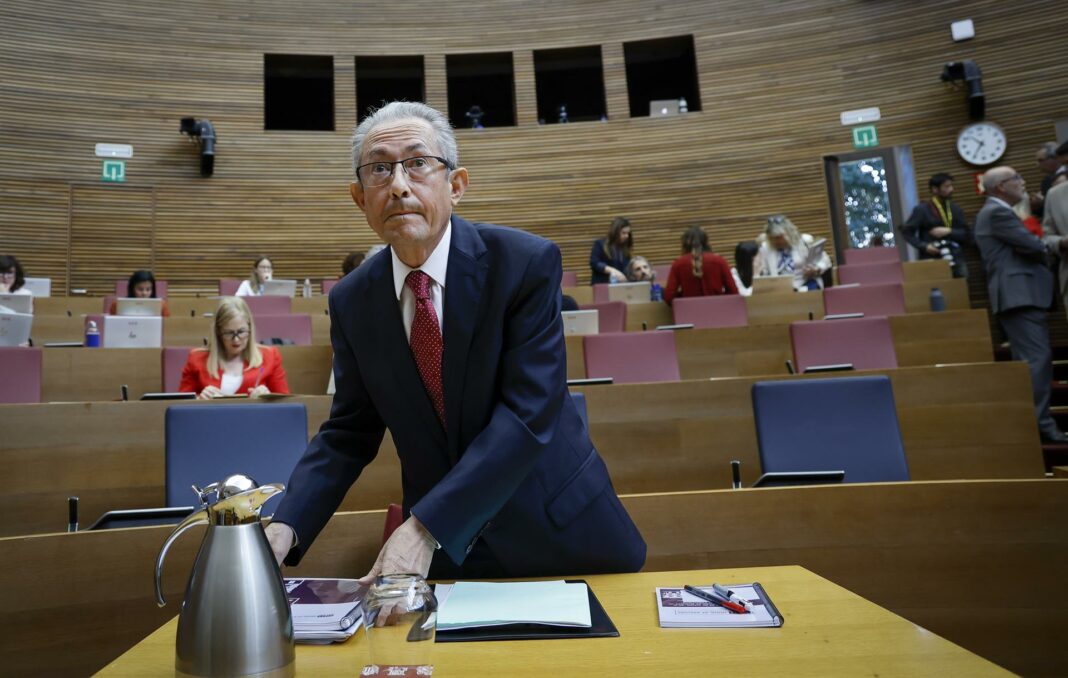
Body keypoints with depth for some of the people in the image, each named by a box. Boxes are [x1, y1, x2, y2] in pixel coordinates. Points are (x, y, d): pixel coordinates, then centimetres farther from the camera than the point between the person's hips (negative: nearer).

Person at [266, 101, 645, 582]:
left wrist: (426, 526, -28)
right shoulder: (351, 301, -4)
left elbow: (530, 412, -23)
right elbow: (349, 431, 1)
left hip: (557, 533, -1)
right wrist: (287, 525, -15)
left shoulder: (526, 263, -18)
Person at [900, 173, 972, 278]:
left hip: (956, 262, 5)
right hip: (933, 263, -5)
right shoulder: (922, 209, 0)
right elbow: (906, 231, -2)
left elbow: (967, 235, 10)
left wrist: (949, 232, -8)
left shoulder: (956, 209, 14)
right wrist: (924, 246, -12)